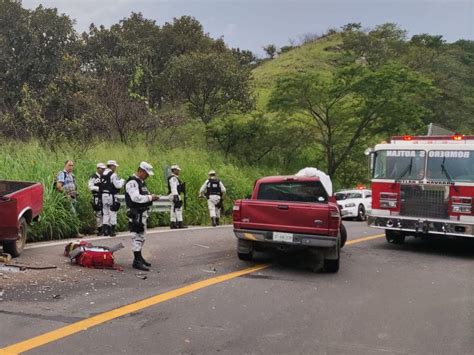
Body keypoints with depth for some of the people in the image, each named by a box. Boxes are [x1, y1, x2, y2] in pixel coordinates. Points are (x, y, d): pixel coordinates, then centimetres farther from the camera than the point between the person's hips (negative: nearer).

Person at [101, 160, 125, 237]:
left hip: (103, 195, 7)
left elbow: (101, 185, 15)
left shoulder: (103, 174, 11)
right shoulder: (113, 175, -12)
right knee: (112, 213, 1)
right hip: (111, 196, -7)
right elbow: (118, 185, -16)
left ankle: (105, 230, 12)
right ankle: (112, 231, 2)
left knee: (105, 213, 12)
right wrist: (122, 181, 5)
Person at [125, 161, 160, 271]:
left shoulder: (141, 182, 17)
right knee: (137, 236, -9)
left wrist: (151, 197, 6)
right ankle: (137, 261, -6)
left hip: (143, 213, 11)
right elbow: (136, 197, -26)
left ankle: (139, 257, 29)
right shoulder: (132, 182, -15)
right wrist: (150, 197, -19)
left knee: (141, 236, 17)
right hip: (136, 214, -11)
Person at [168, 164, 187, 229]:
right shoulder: (173, 178, -12)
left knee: (174, 209, 9)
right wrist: (175, 196, -29)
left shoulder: (175, 178, 21)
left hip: (175, 195, 11)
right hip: (174, 195, -11)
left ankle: (172, 223, 11)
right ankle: (180, 223, -16)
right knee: (178, 208, -13)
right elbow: (173, 188, -22)